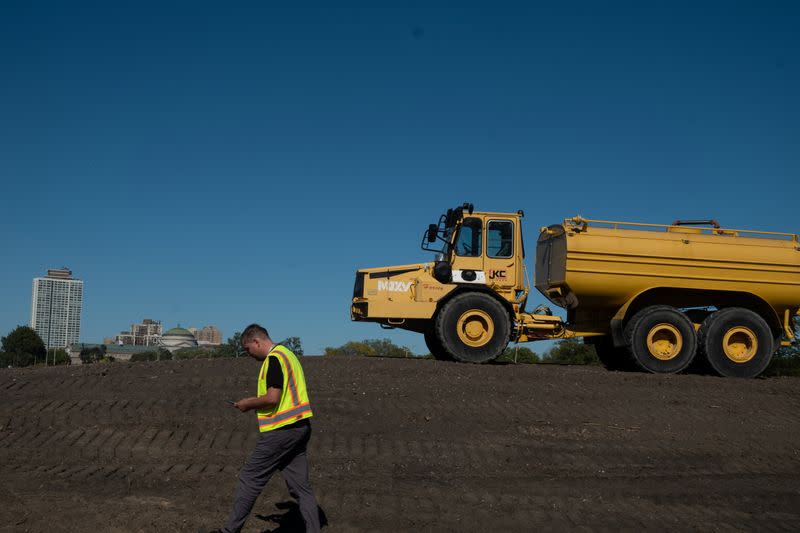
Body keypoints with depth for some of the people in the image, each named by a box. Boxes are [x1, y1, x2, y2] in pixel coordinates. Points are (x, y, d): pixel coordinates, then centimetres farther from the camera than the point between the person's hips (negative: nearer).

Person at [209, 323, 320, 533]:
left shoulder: (274, 358, -13)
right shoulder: (287, 354, 17)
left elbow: (272, 398, -21)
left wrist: (249, 404, -5)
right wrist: (255, 402, 17)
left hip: (281, 429, -9)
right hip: (299, 427, 9)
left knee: (250, 478, 2)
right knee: (300, 486, 9)